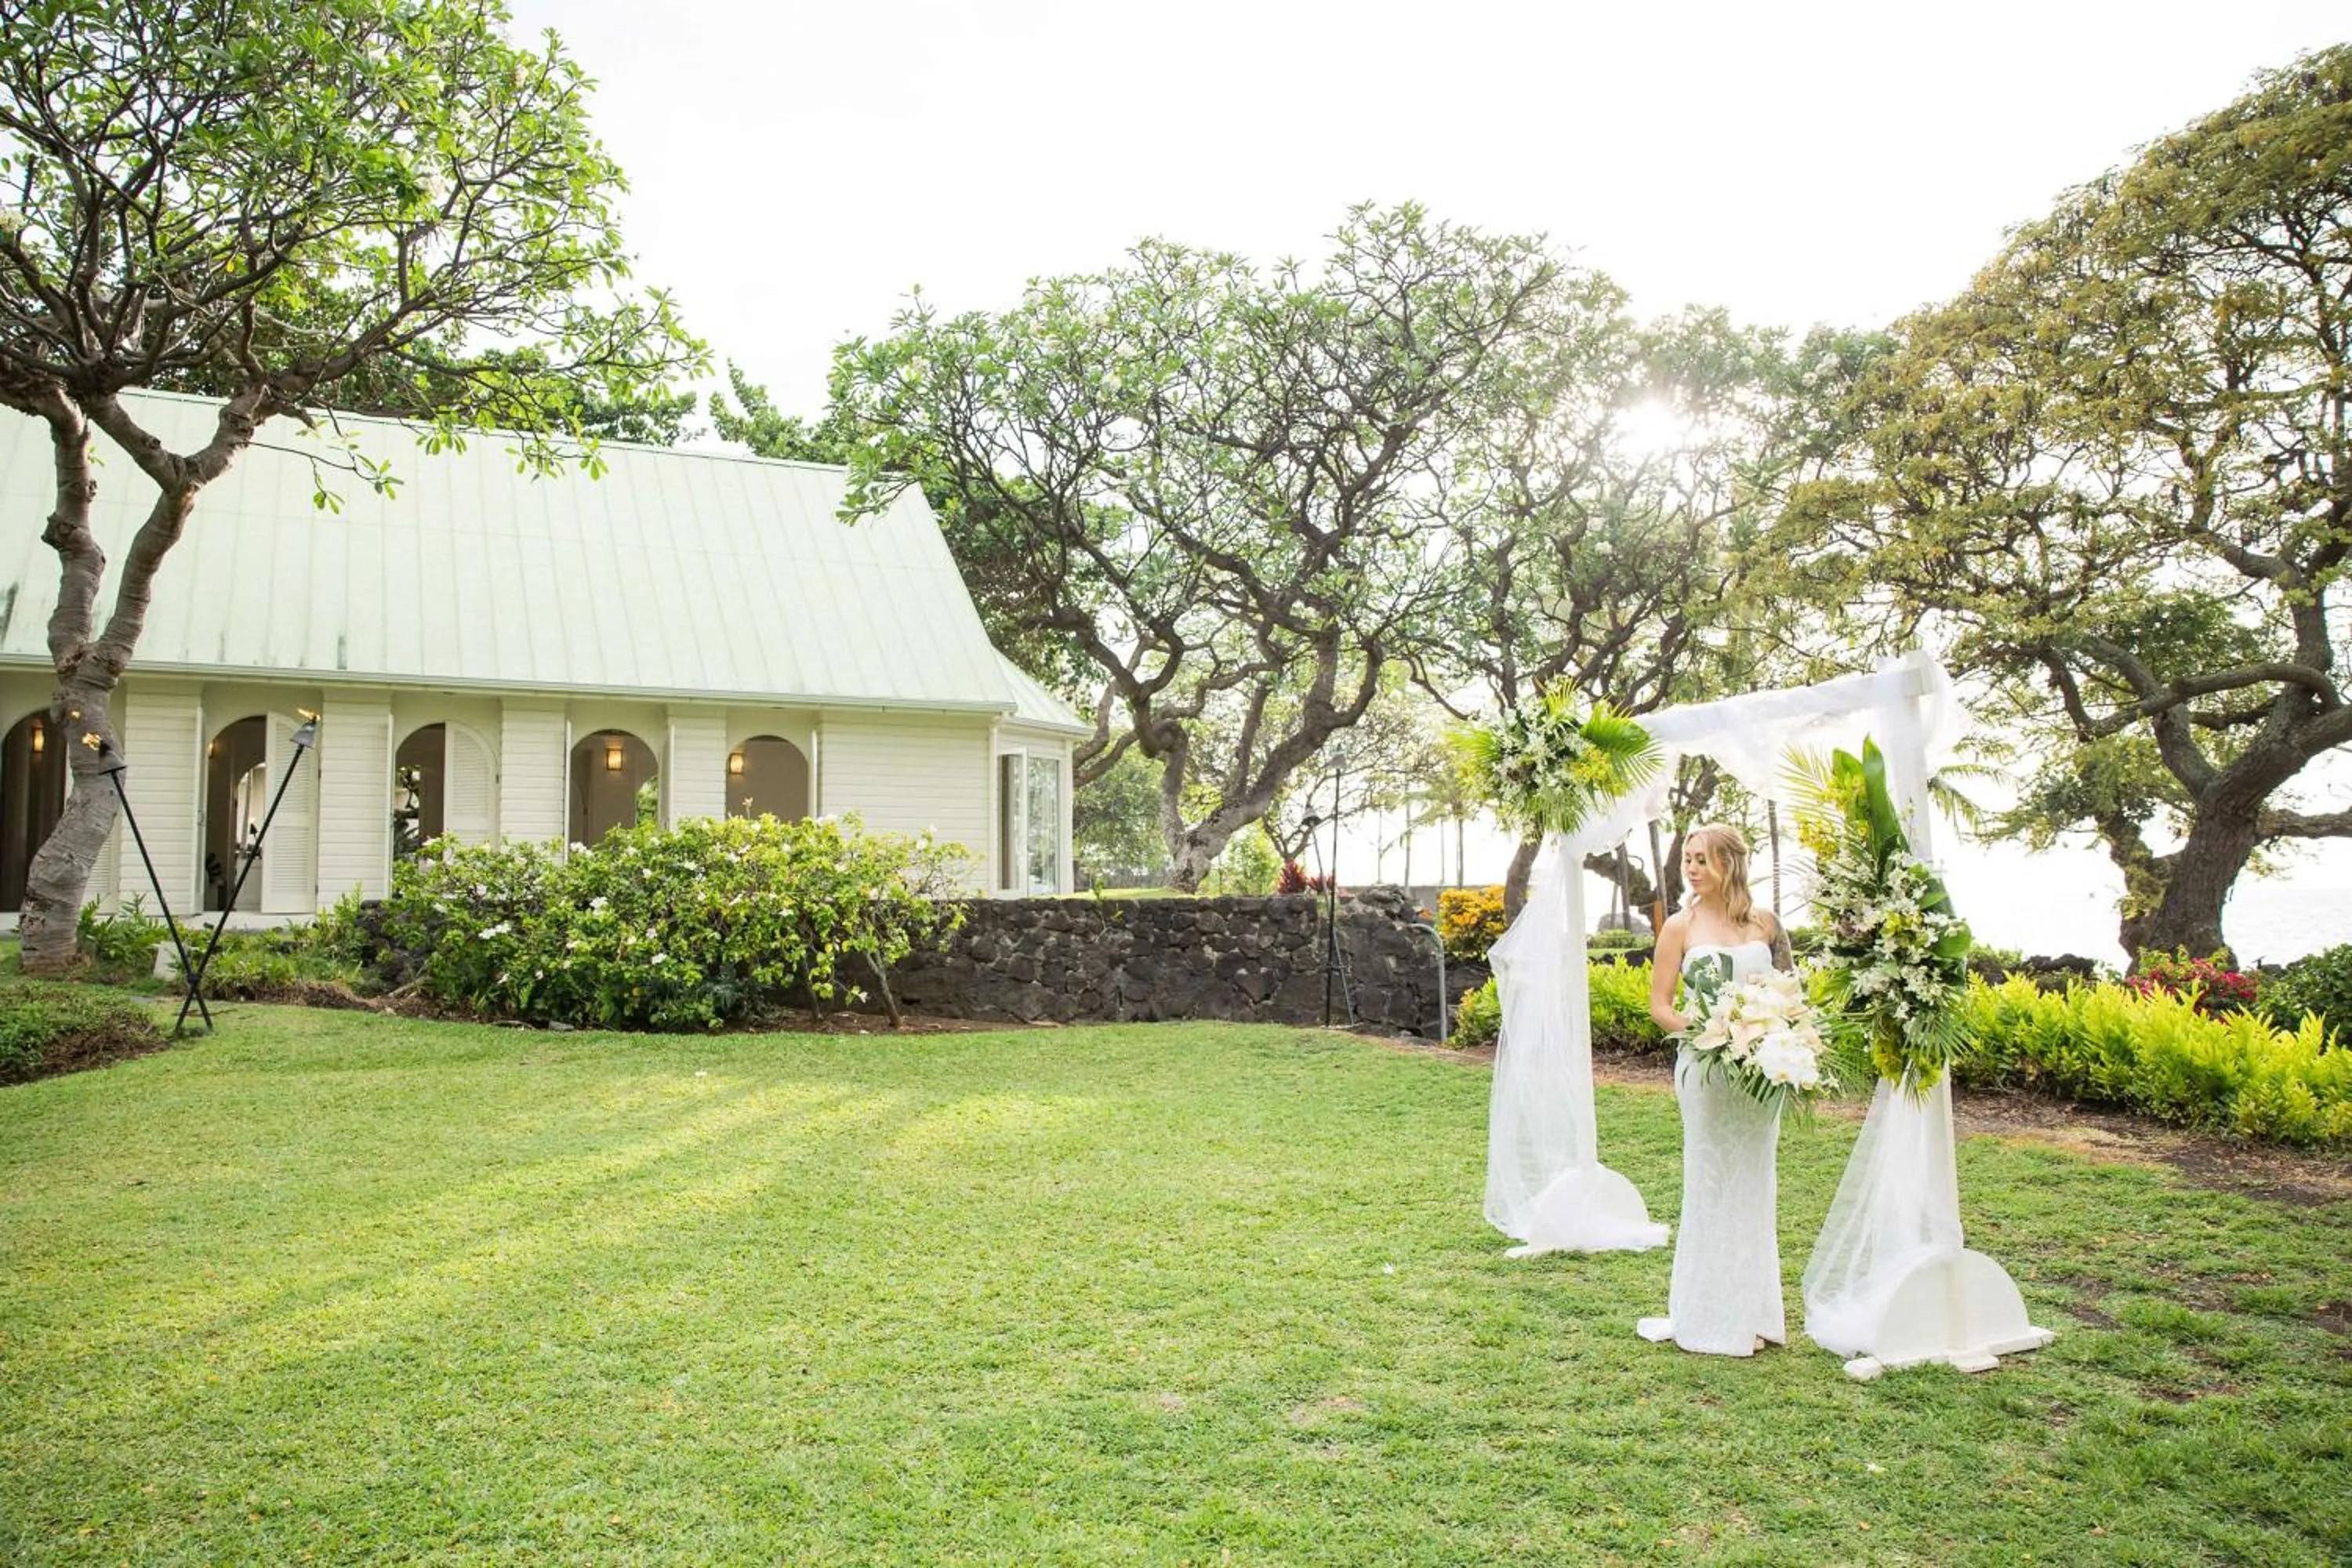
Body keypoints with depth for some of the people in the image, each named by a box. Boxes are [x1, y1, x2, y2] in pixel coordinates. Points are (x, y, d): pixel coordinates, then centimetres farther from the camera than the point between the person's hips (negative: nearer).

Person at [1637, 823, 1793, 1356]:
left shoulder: (1764, 923, 5)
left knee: (1753, 1186, 10)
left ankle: (1752, 1312, 23)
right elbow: (1659, 1005, -1)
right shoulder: (1681, 927, -1)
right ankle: (1710, 1315, 14)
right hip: (1706, 1067, -2)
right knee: (1712, 1185, 3)